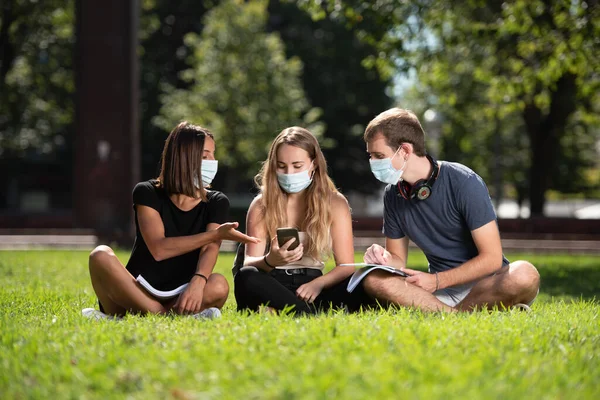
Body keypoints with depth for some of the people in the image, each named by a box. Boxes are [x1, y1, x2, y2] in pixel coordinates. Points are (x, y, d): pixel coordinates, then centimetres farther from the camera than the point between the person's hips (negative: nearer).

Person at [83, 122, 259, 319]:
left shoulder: (216, 203, 6)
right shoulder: (147, 193, -1)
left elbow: (210, 249, -12)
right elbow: (159, 249, -16)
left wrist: (198, 282, -35)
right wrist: (216, 234, -22)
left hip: (179, 298, 1)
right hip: (136, 295, -1)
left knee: (219, 286, -32)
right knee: (101, 255, -30)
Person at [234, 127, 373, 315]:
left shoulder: (334, 203, 6)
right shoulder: (261, 205, 4)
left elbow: (346, 266, 1)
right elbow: (249, 263, -6)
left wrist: (318, 283, -20)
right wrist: (270, 261, -31)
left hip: (310, 291, 1)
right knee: (245, 277, -35)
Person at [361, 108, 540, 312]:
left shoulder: (464, 183, -13)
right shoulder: (393, 194, 3)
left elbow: (491, 258, -14)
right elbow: (398, 260, 12)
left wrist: (437, 280, -18)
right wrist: (385, 259, -12)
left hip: (485, 286, -4)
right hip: (441, 291, 4)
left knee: (524, 275, -38)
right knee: (374, 280, -25)